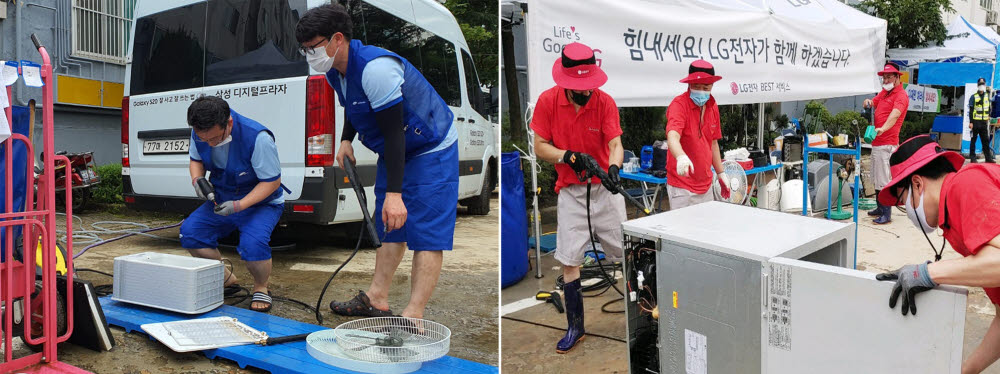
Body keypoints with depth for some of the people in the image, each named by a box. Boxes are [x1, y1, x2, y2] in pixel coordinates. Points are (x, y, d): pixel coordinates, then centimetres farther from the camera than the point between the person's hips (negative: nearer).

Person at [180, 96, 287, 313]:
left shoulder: (257, 138, -31)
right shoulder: (199, 133, -12)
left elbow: (272, 182, -22)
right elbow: (196, 160, 10)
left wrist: (238, 205, -30)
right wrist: (197, 179, -14)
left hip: (261, 203, -6)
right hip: (222, 200, 6)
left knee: (253, 244, -31)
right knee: (189, 232, -14)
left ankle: (261, 288, 1)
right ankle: (227, 279, 8)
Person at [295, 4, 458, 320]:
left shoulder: (375, 68, -30)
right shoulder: (335, 71, 0)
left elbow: (393, 132, -32)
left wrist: (394, 193, -34)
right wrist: (346, 140, 3)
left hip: (432, 151, -10)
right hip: (394, 151, 10)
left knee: (426, 235, -12)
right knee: (389, 227, 13)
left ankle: (413, 317, -14)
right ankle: (377, 299, 21)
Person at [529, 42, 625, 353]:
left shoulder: (604, 101, -8)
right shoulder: (547, 101, -7)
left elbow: (615, 144, -12)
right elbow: (540, 147, -4)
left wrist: (613, 167, -34)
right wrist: (568, 156, -21)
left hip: (605, 188, 0)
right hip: (570, 191, 0)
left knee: (626, 254, 4)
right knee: (569, 262, 1)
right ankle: (575, 327, 16)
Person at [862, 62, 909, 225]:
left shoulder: (901, 95, -11)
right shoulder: (884, 92, 17)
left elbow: (895, 115, -27)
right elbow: (873, 103, 26)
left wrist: (882, 129, -46)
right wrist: (868, 103, -1)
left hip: (887, 144, -9)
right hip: (877, 141, 9)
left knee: (883, 180, -10)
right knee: (876, 179, 16)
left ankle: (886, 214, -6)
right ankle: (880, 208, 27)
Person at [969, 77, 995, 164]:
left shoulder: (987, 96, 12)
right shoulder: (973, 97, -3)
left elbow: (989, 107, 23)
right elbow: (971, 110, -6)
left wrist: (988, 116, 17)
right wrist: (970, 122, -11)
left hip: (984, 122, 5)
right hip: (975, 122, -5)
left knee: (986, 140, 6)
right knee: (973, 140, 1)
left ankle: (988, 158, 8)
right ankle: (972, 158, 4)